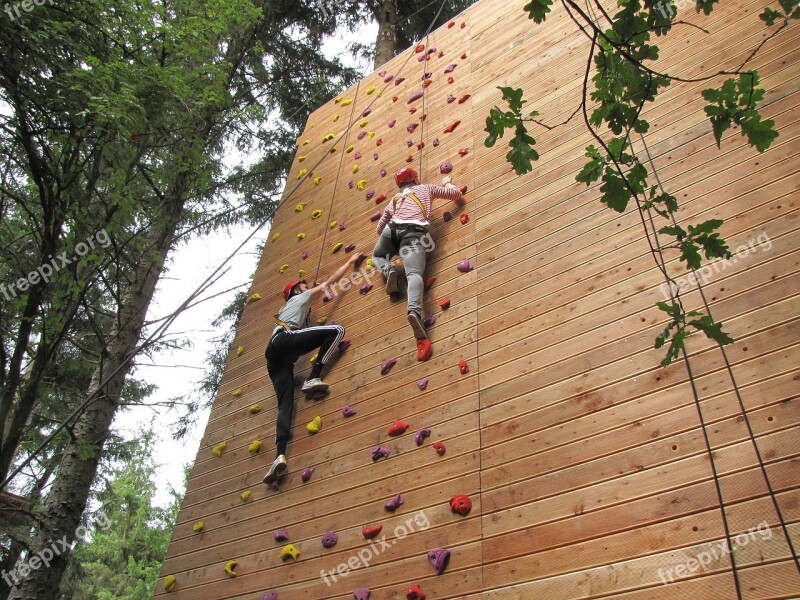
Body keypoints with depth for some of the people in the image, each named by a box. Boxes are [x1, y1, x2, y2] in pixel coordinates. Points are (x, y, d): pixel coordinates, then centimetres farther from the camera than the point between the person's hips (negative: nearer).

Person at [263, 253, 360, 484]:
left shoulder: (287, 309, 43)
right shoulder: (301, 297, 25)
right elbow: (331, 280, 29)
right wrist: (351, 261, 40)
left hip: (273, 353, 7)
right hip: (286, 338, -7)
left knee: (285, 403, -8)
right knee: (337, 330, -11)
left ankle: (280, 455, -28)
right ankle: (313, 378, -19)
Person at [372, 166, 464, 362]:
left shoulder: (394, 200, 35)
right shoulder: (425, 188, 30)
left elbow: (380, 228, 35)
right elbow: (456, 193, 31)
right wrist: (447, 183, 52)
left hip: (393, 229, 3)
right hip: (413, 233, -2)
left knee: (377, 255, 32)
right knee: (414, 274, -22)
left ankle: (389, 271, -4)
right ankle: (414, 311, -52)